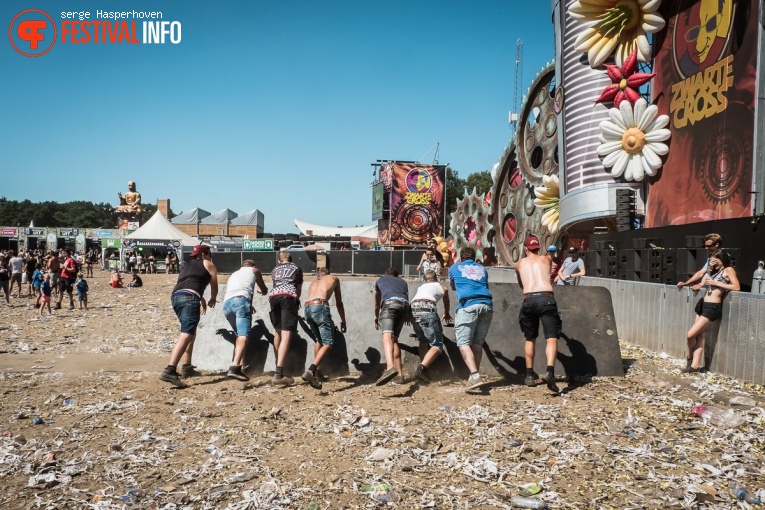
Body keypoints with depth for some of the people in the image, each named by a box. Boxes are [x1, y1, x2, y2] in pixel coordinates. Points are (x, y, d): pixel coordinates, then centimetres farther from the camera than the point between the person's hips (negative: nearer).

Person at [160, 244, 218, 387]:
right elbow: (214, 285, 20)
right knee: (186, 335, -17)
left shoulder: (188, 265, 35)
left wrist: (202, 301, 63)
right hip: (189, 298, -8)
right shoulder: (208, 264, 16)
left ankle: (187, 367, 21)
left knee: (190, 332, 23)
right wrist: (212, 300, 40)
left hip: (176, 296, 8)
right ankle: (169, 371, -32)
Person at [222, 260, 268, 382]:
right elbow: (264, 291, 37)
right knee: (243, 335, -16)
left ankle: (237, 365, 11)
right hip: (241, 300, -5)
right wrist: (260, 290, 61)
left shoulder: (233, 274, 38)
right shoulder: (254, 270, 27)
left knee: (239, 335, 21)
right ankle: (234, 368, -35)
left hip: (226, 303, 5)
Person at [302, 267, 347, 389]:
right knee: (328, 343, -5)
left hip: (307, 308, 6)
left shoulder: (313, 283, 36)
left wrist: (329, 324, 44)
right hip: (320, 307, -5)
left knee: (318, 340, 24)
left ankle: (314, 371, 21)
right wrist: (343, 321, 42)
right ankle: (310, 371, -21)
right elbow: (339, 303, 31)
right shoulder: (333, 278, 28)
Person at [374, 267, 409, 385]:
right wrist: (407, 316, 68)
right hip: (404, 305, 4)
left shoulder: (380, 280, 33)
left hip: (390, 304, -4)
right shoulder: (403, 282, 37)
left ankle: (390, 367, -49)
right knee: (394, 338, 18)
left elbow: (377, 303, 44)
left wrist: (376, 317, 61)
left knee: (387, 336, -23)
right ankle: (399, 374, 12)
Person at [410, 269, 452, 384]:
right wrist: (446, 314, 70)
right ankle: (421, 369, -17)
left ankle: (423, 370, 13)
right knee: (437, 344, 3)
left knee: (423, 341, 24)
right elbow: (446, 304, 50)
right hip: (427, 310, -4)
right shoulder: (442, 288, 31)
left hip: (413, 310, 4)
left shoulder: (421, 287, 37)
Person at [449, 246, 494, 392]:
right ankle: (474, 377, 10)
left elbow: (452, 287, 39)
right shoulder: (482, 269, 27)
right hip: (486, 305, 4)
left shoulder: (455, 268, 22)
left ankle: (475, 376, -24)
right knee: (478, 343, 11)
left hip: (468, 305, -4)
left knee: (464, 343, -6)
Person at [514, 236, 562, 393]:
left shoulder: (520, 264, 22)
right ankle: (549, 372, -27)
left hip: (529, 300, 1)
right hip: (546, 299, -1)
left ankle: (530, 375, 23)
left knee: (530, 339, 19)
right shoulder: (546, 259, 21)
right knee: (552, 338, -5)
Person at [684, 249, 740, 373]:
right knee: (699, 335, 5)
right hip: (703, 304, 8)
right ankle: (694, 365, 6)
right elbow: (702, 283, 13)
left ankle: (689, 357, 14)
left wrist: (716, 283, -17)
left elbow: (737, 287, -18)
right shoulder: (715, 270, 17)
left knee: (691, 334, -10)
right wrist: (710, 269, 5)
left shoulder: (728, 270, -6)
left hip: (712, 307, -8)